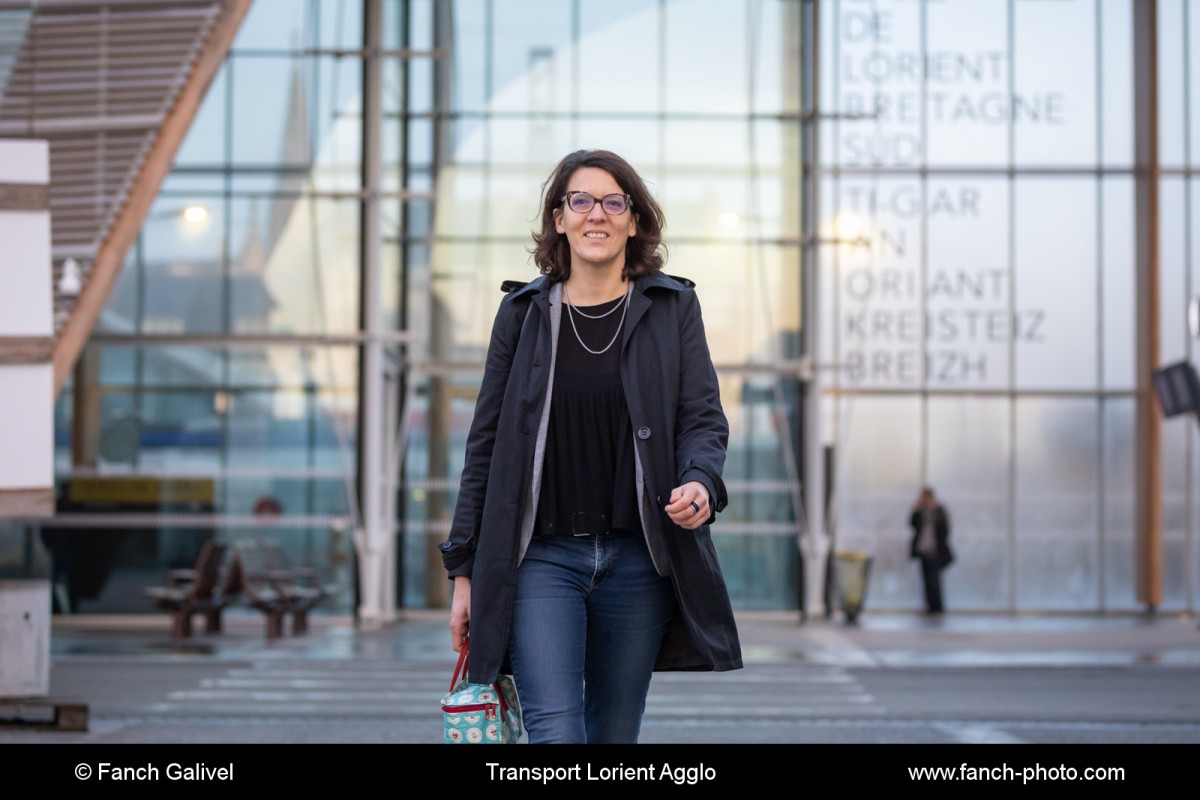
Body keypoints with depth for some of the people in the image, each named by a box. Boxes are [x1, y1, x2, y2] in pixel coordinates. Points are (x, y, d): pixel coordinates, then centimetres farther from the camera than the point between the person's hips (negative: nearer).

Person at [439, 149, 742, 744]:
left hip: (638, 560, 1)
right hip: (541, 556, -1)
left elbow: (703, 416, 3)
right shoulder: (523, 313, 8)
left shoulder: (672, 307, 7)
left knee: (614, 736, 7)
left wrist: (700, 482, -21)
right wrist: (465, 569, 7)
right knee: (555, 732, -15)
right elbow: (486, 443, 9)